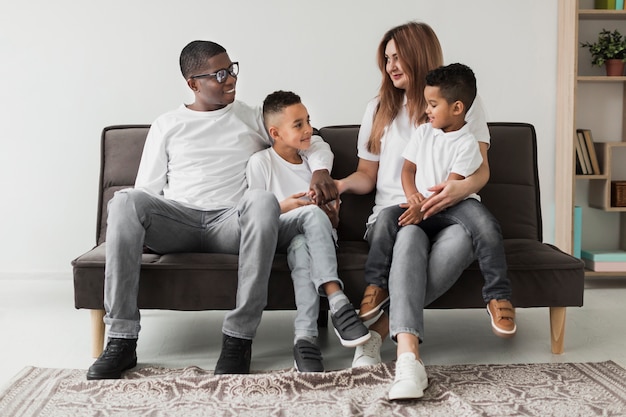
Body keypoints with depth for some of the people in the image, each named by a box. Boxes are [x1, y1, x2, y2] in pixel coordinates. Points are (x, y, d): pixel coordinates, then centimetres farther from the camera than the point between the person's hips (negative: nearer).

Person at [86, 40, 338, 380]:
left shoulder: (252, 118, 19)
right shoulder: (166, 126, 18)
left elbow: (315, 144, 22)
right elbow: (147, 191, 14)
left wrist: (320, 171, 0)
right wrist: (142, 219, -8)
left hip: (231, 224, 0)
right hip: (177, 220, 1)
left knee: (263, 200, -35)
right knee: (124, 201, -30)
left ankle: (239, 336, -31)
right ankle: (122, 340, -27)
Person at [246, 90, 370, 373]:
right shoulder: (261, 162, 3)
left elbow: (331, 218, 20)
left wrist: (333, 218, -4)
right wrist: (283, 207, -18)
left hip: (307, 236, 4)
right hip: (273, 233, -3)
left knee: (302, 247, -35)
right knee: (313, 213, -36)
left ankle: (305, 336, -47)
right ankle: (338, 302, -45)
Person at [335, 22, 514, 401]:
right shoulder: (379, 109, 16)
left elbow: (482, 170, 1)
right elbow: (367, 174, 18)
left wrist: (462, 187, -24)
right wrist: (341, 184, -6)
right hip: (394, 213, 1)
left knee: (462, 237, -38)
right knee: (409, 235, -38)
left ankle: (379, 329, -34)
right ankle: (408, 354, -50)